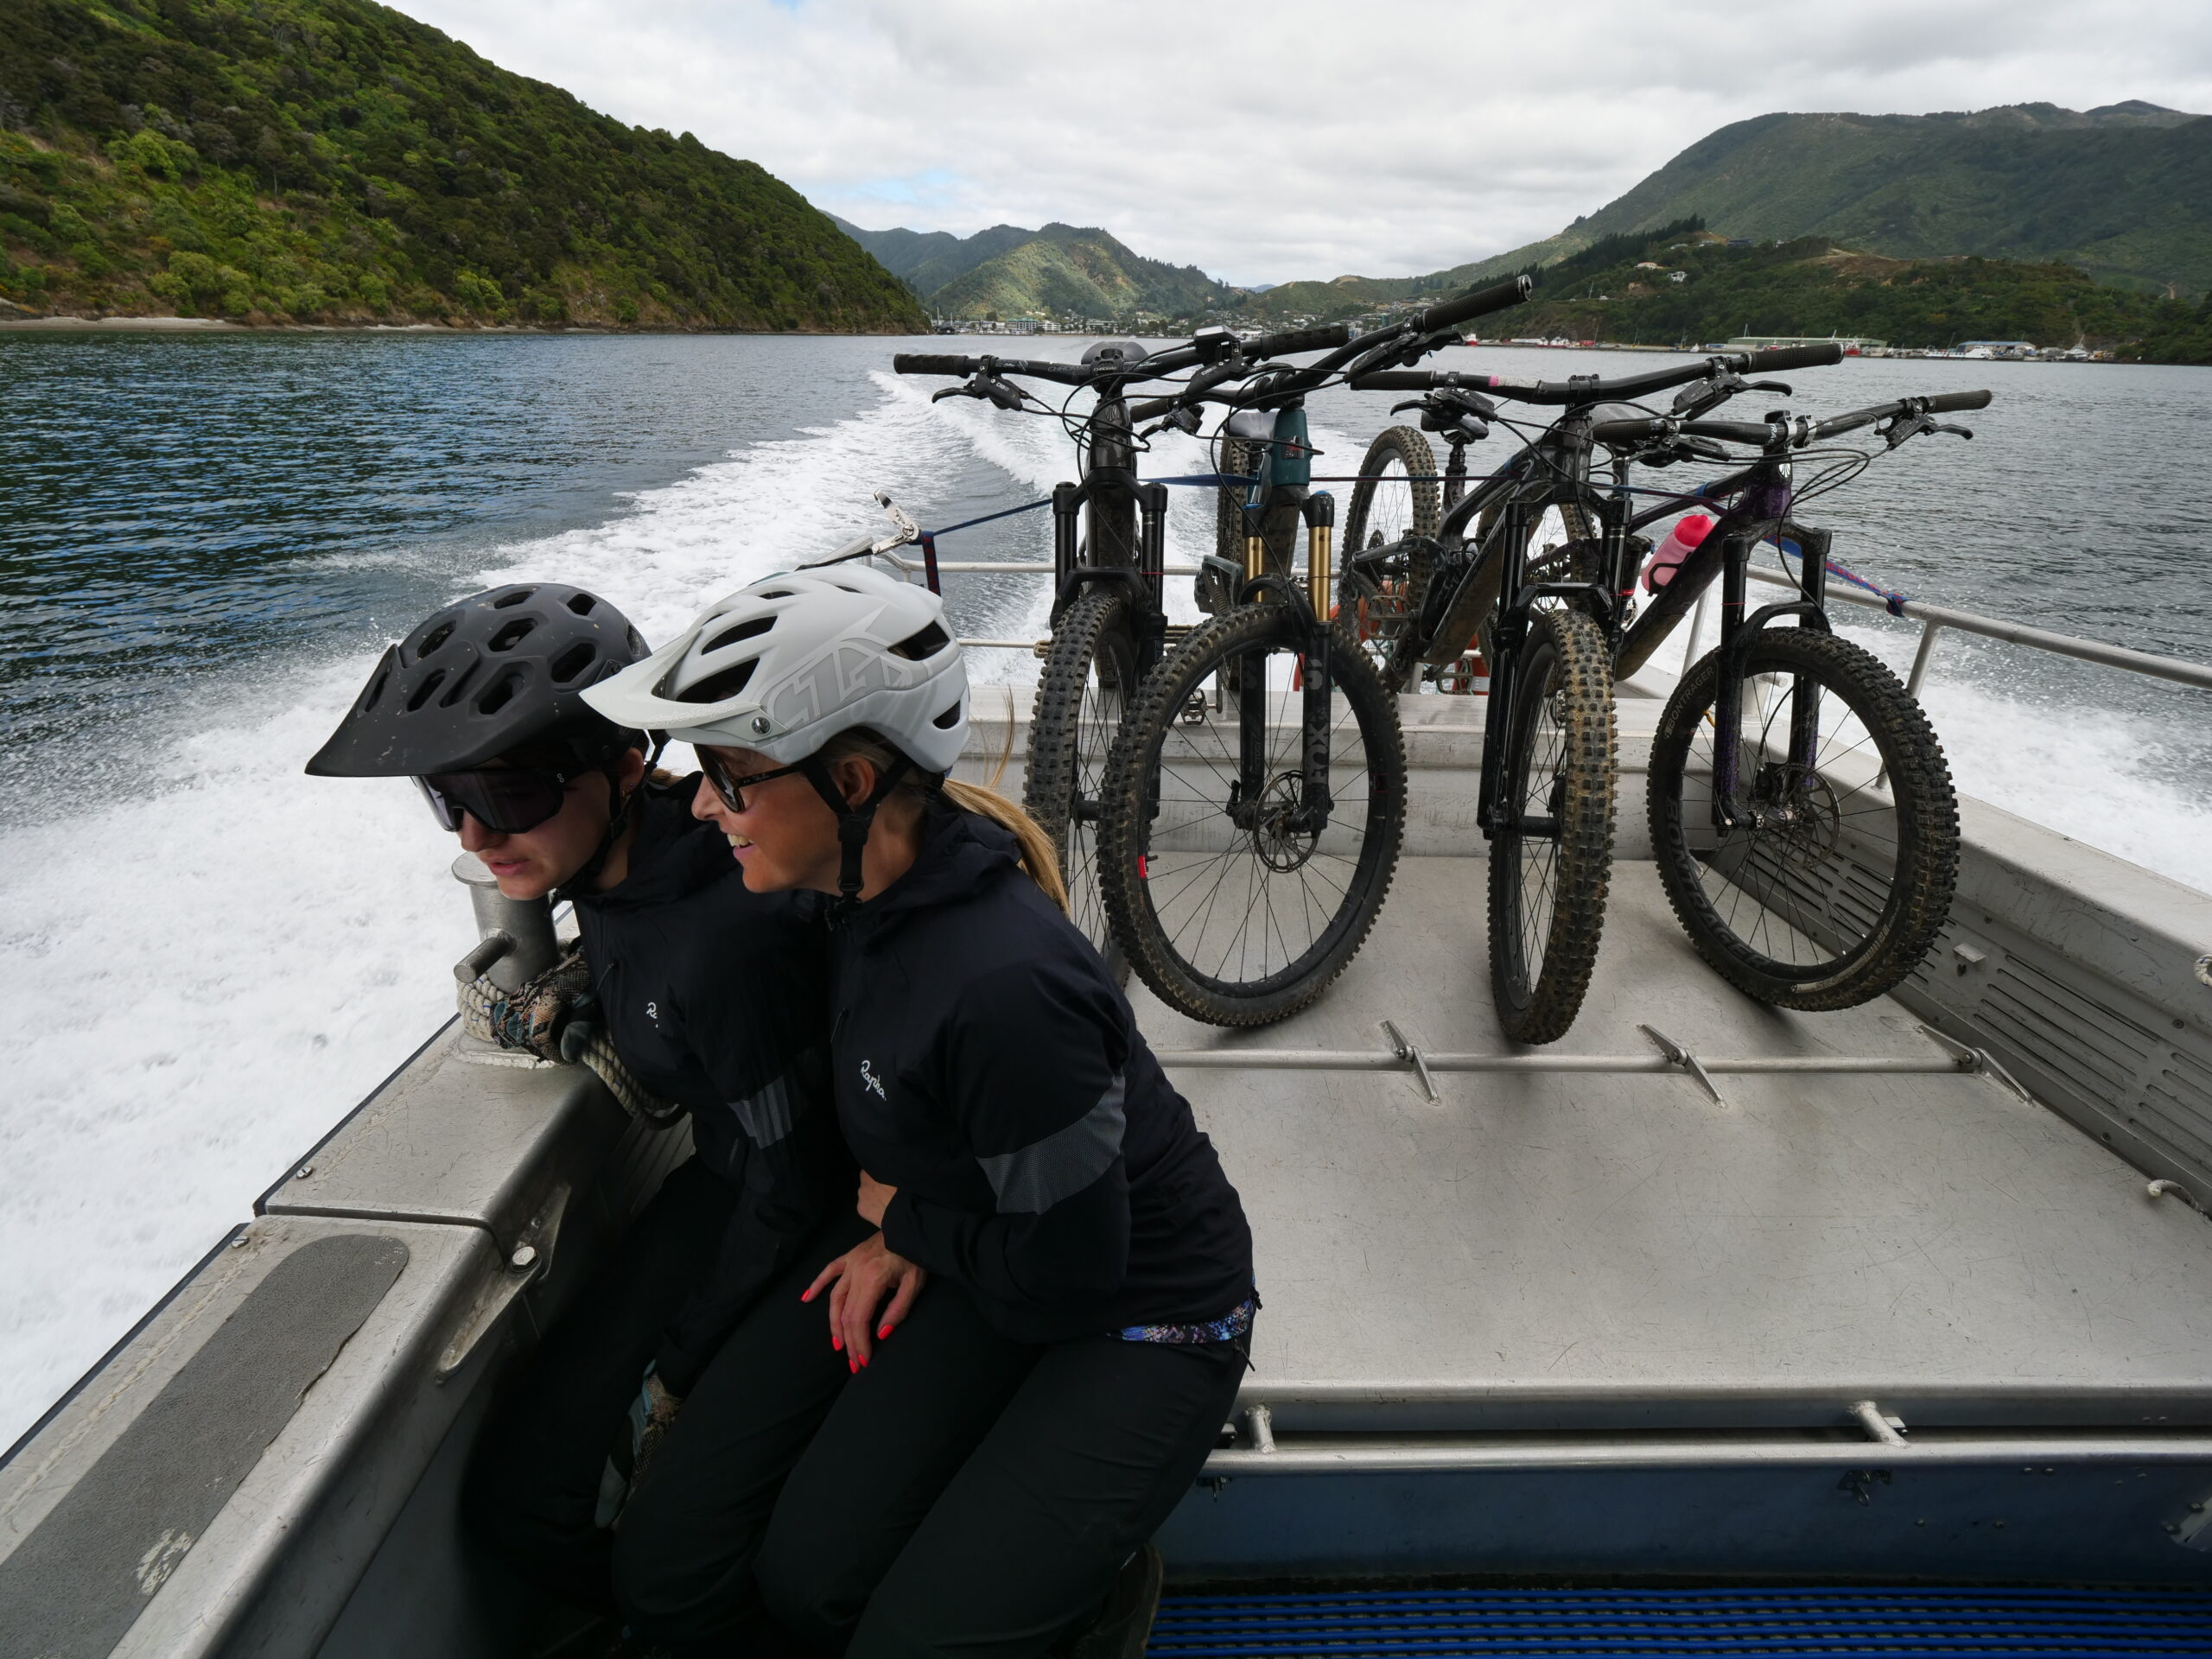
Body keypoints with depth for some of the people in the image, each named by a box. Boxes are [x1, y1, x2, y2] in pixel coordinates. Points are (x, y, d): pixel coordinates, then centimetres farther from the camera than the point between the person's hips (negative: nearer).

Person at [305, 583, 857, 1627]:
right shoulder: (605, 863, -8)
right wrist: (575, 995, -3)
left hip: (828, 1212, -8)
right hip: (727, 1180, 8)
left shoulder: (731, 934, -33)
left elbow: (795, 1189, -21)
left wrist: (674, 1376, -9)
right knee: (519, 1497, 10)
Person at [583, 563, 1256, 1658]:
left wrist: (901, 1220, -8)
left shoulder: (1006, 985, -36)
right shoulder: (871, 892, -8)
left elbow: (1064, 1277, -25)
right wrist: (903, 1231, -4)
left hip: (1144, 1319, -7)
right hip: (982, 1254, 7)